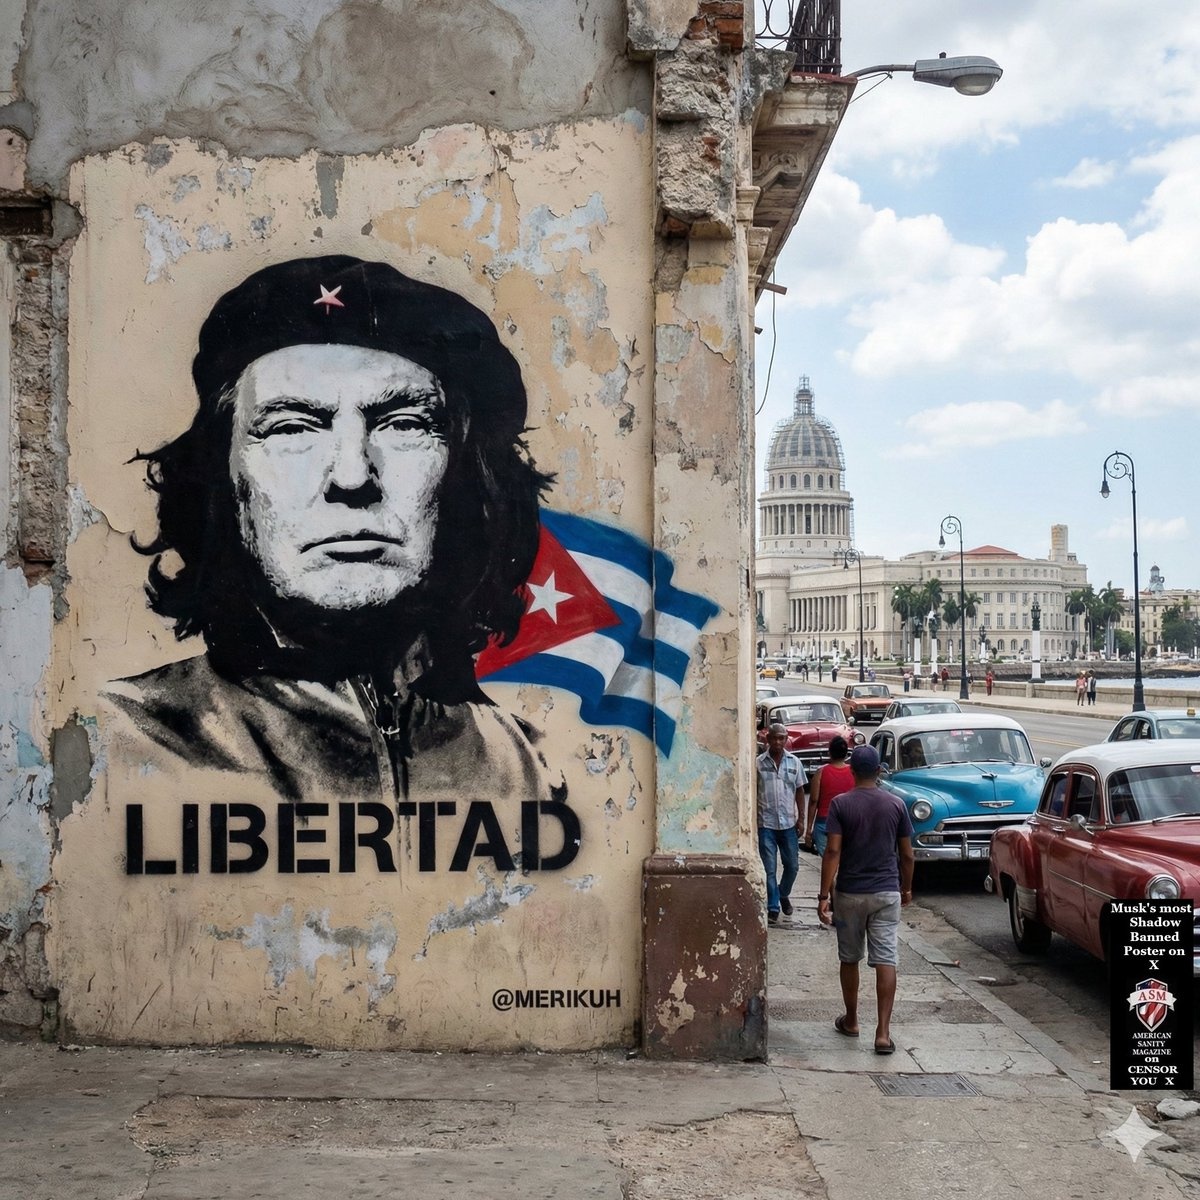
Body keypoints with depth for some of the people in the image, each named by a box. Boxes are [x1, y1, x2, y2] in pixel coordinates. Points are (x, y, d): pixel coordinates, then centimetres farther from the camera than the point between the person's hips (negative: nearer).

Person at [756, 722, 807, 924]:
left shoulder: (794, 762, 3)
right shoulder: (758, 763, -3)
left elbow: (799, 791, 8)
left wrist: (800, 818, 4)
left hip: (788, 823, 2)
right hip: (766, 823, -2)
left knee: (792, 866, 10)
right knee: (769, 868, 0)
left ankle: (783, 894, 36)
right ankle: (773, 907, 9)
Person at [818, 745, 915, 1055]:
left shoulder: (840, 804, -7)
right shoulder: (896, 805, -1)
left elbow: (833, 852, -13)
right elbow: (906, 854, 4)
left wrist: (823, 895, -11)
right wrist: (906, 889, 19)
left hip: (850, 892, -1)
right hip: (887, 892, 1)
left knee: (849, 959, 16)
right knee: (886, 961, -2)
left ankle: (851, 1021, 29)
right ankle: (883, 1032, -8)